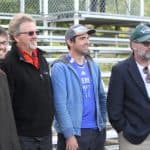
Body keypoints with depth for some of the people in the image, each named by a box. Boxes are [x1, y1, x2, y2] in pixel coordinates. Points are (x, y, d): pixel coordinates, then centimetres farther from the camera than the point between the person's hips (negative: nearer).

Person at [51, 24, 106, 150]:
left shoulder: (93, 65, 10)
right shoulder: (60, 67, -9)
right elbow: (60, 104, -15)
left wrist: (103, 122, 10)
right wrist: (69, 134, -18)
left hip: (97, 130, 6)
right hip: (74, 132, -6)